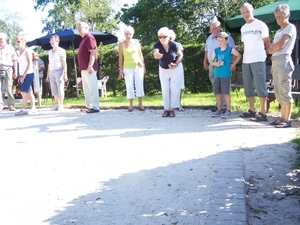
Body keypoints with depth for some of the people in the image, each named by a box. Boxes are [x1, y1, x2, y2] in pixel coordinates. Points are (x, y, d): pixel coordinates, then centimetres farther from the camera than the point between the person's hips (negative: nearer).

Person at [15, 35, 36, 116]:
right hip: (22, 75, 8)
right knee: (29, 92, 8)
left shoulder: (27, 51, -8)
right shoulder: (18, 52, 14)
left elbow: (30, 64, -13)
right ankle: (33, 108, 12)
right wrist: (20, 76, 6)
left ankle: (24, 109, -7)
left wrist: (24, 75, -16)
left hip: (28, 74, -8)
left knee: (24, 92, -10)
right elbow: (20, 65, 15)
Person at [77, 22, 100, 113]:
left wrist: (90, 66, -25)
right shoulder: (84, 39, 20)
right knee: (86, 88, 14)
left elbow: (93, 52, -19)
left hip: (89, 68, -11)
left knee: (92, 87, -9)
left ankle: (95, 107, -7)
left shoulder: (89, 38, -10)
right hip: (84, 68, 11)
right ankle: (88, 106, 21)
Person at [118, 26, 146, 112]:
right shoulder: (122, 44, -2)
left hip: (138, 67, 2)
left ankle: (140, 104, 7)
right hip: (128, 68, -2)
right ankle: (131, 105, 8)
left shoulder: (136, 42, 4)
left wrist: (143, 65, 6)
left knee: (139, 85, 1)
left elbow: (140, 54, 9)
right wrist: (121, 69, -3)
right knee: (129, 86, 0)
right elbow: (120, 58, 0)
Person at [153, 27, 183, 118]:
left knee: (174, 89, -1)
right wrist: (157, 55, -65)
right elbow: (155, 54, -42)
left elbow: (180, 55, -5)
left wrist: (176, 64, -20)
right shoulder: (157, 45, -20)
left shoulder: (174, 45, -22)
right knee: (165, 90, 6)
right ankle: (166, 109, 15)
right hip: (163, 70, 2)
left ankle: (172, 109, 7)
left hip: (174, 69, -2)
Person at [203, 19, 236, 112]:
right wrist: (205, 62, 21)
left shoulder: (227, 37, -5)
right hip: (212, 65, 6)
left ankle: (224, 106, -3)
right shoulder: (209, 38, 16)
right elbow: (207, 51, 25)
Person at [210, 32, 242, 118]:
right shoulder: (216, 50, 8)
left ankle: (228, 110, 5)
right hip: (217, 75, 5)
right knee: (217, 93, 9)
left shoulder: (230, 49, -3)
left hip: (226, 75, -5)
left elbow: (239, 56, 9)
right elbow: (211, 62, 10)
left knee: (226, 93, -4)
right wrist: (215, 64, -11)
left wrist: (233, 65, 4)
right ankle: (219, 110, 20)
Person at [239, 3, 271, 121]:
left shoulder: (260, 25, -1)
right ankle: (252, 110, 21)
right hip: (246, 61, 7)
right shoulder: (243, 28, 16)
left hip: (258, 60, -7)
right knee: (248, 87, 11)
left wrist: (267, 54, 2)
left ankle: (263, 113, -6)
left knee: (260, 86, -8)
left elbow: (267, 42, 2)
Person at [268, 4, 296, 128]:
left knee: (285, 91, -9)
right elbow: (270, 49, 16)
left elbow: (280, 45, -13)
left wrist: (272, 49, 4)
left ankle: (287, 120, -6)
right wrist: (272, 49, -5)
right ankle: (282, 117, 12)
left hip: (283, 60, -9)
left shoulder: (290, 28, -1)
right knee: (278, 92, 7)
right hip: (275, 61, 9)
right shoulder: (278, 31, 24)